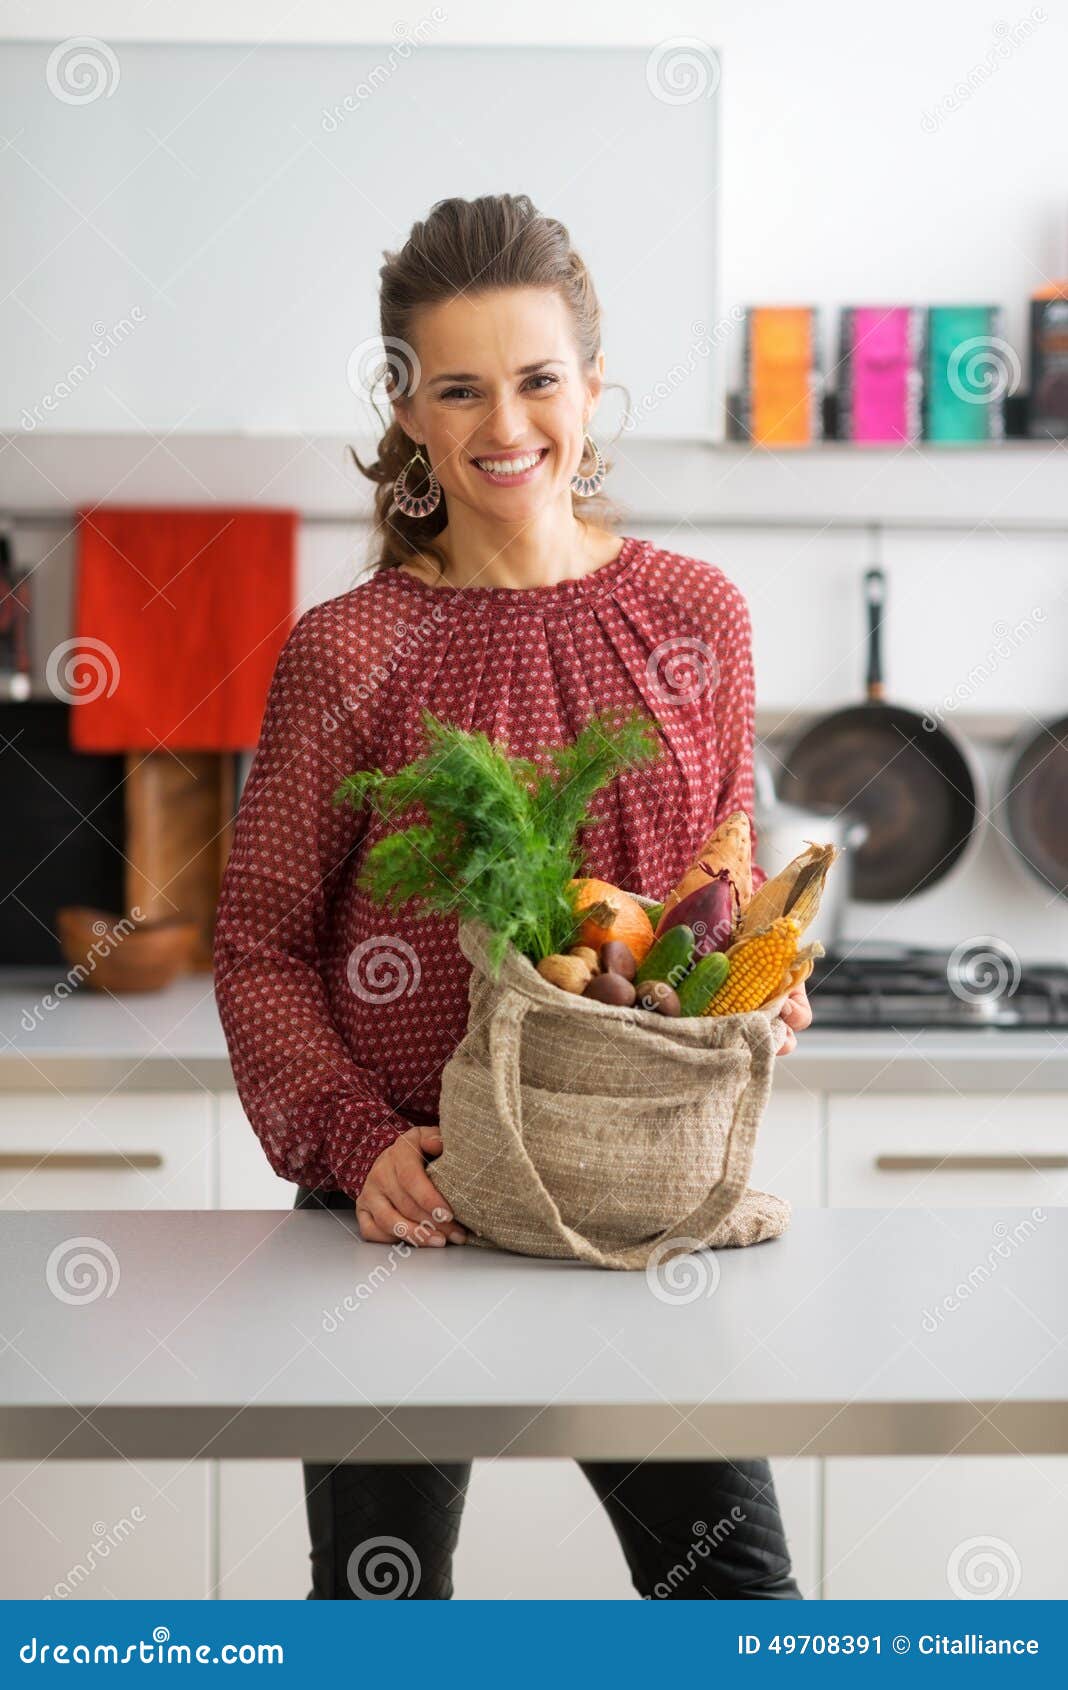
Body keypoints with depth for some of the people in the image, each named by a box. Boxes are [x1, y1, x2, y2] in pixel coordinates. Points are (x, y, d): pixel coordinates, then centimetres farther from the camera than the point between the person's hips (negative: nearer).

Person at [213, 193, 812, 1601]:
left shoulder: (695, 616, 2)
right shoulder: (349, 651, -6)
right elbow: (260, 949, -2)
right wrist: (353, 1141, -15)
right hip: (406, 1202, -1)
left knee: (737, 1579, 5)